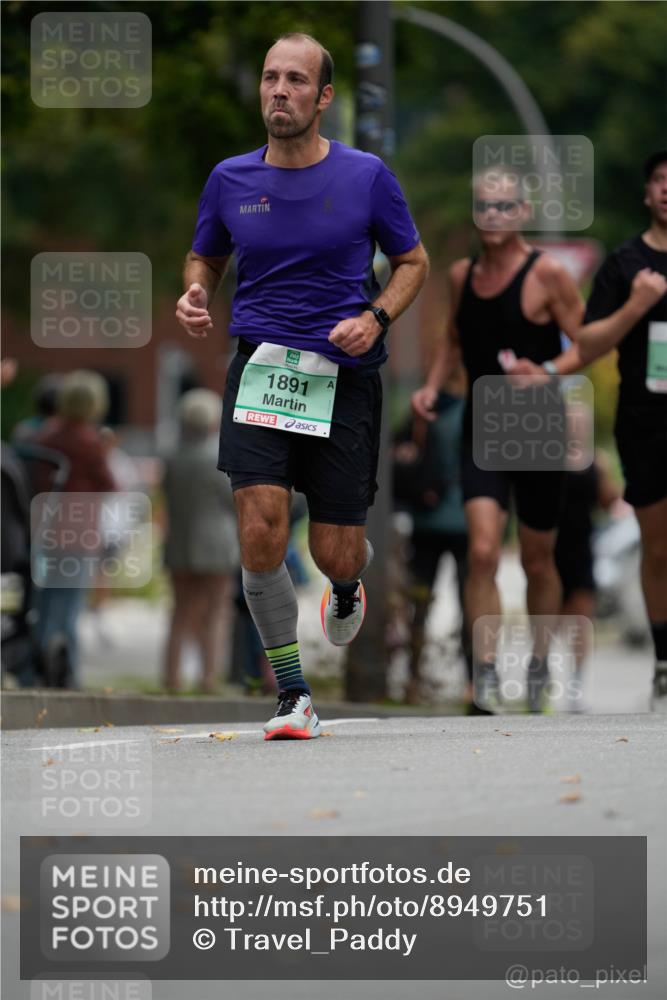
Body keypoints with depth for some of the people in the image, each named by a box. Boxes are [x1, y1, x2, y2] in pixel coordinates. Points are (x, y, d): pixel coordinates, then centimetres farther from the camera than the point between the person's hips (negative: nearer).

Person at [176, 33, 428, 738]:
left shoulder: (366, 177, -1)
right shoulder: (230, 180, 5)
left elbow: (412, 262, 10)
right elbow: (204, 257, 21)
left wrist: (375, 318, -8)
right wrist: (195, 294, -2)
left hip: (345, 376, -1)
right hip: (260, 367, 1)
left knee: (335, 552, 2)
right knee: (261, 532, -18)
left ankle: (346, 588, 43)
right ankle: (292, 694, -4)